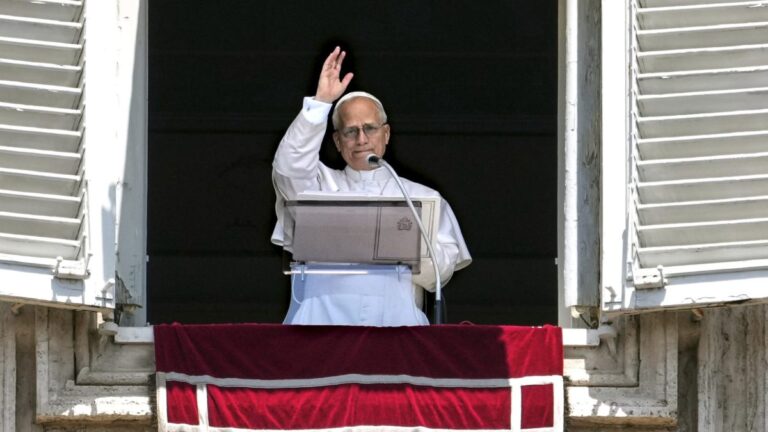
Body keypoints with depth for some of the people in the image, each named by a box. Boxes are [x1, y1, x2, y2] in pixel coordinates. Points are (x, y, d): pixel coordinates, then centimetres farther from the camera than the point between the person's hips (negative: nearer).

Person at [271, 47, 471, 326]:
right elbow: (289, 167, 0)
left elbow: (442, 269, 10)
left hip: (395, 315, 0)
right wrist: (320, 102, -6)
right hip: (325, 315, 0)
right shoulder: (320, 186, 21)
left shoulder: (421, 198, 18)